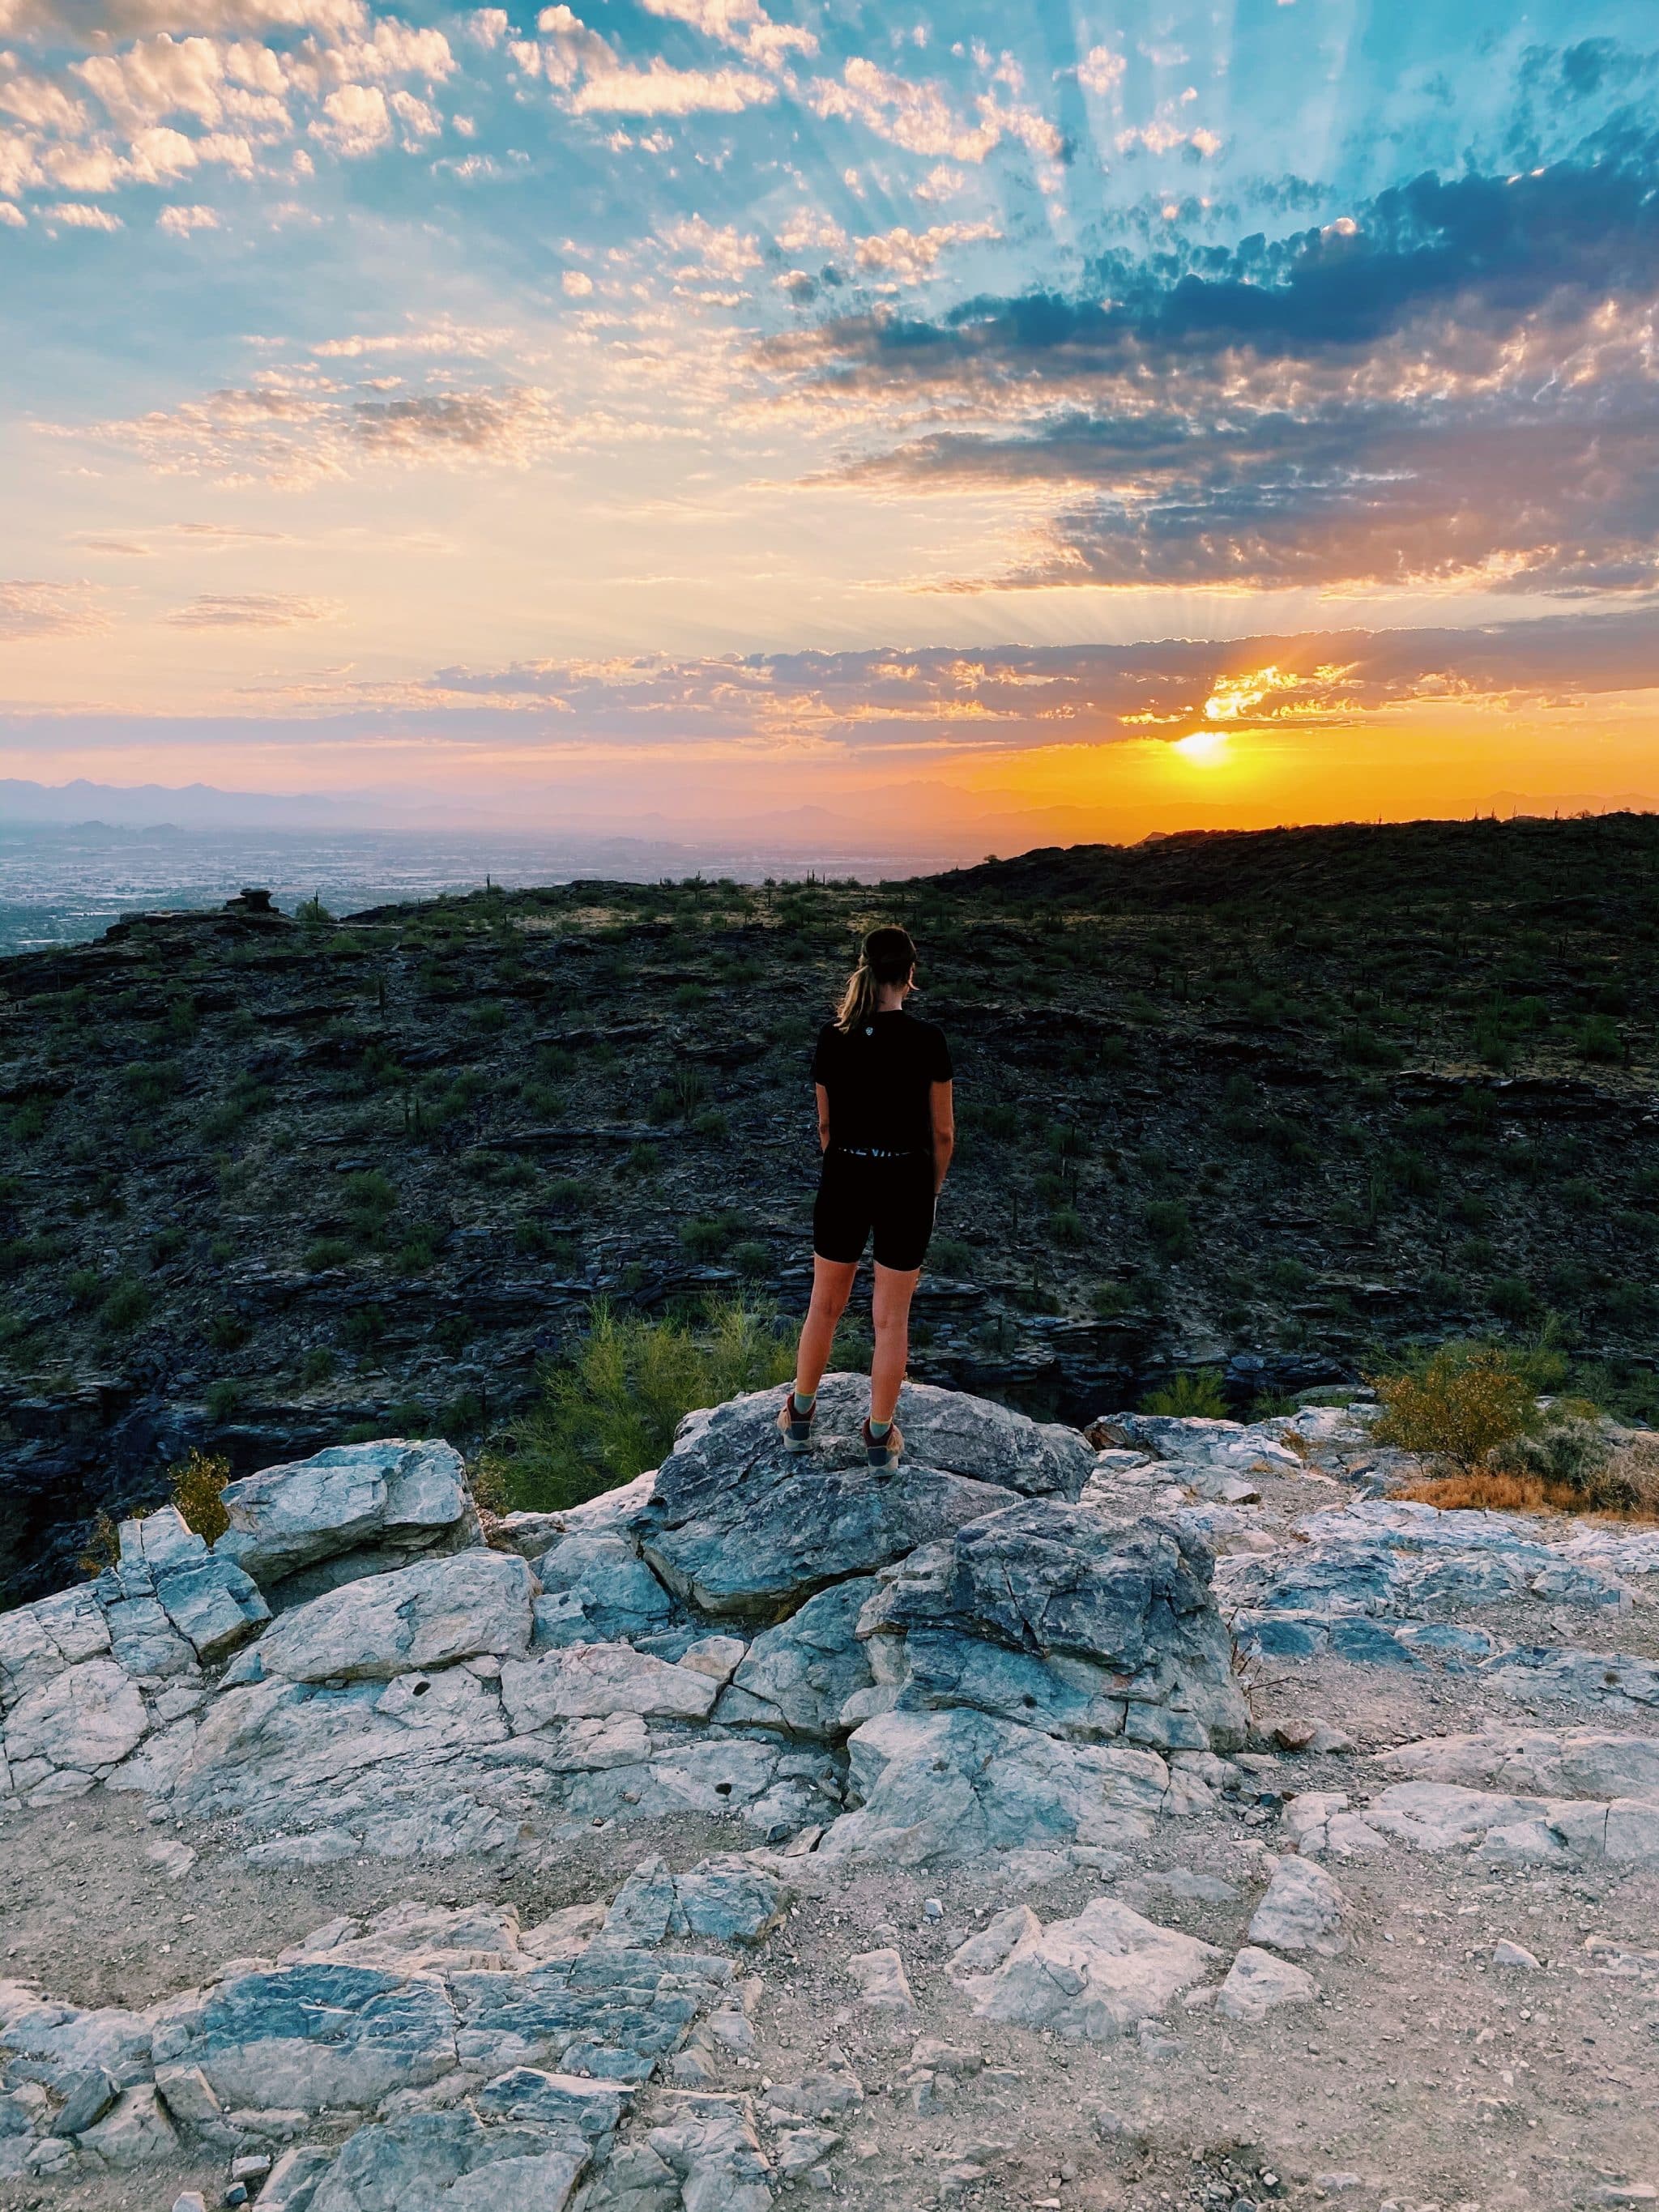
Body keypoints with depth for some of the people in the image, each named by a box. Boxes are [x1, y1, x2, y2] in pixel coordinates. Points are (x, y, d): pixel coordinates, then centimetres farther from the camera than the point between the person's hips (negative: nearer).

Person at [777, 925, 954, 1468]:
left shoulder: (832, 1037, -4)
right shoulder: (926, 1040, -13)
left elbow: (825, 1123, 5)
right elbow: (943, 1131, -6)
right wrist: (932, 1190, 9)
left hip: (843, 1179, 3)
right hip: (905, 1184, -2)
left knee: (824, 1305, 18)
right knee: (892, 1318, 9)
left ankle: (800, 1417, 33)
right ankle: (880, 1436, 21)